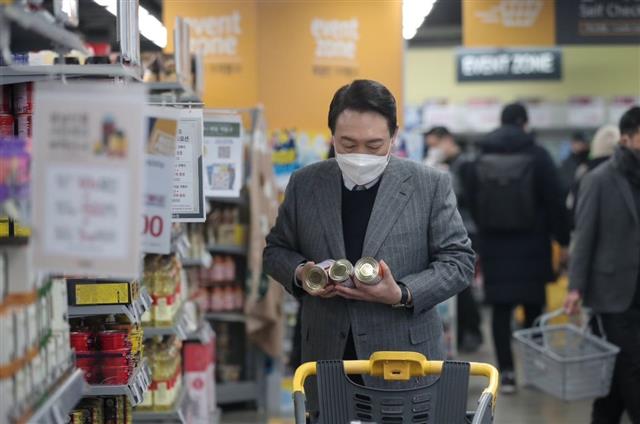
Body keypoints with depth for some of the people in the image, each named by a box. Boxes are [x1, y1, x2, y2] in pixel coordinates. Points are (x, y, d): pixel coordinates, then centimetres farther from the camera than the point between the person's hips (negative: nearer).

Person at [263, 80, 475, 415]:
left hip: (404, 354, -2)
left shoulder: (430, 185, -2)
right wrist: (300, 273, -7)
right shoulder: (305, 184, 6)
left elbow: (458, 261, -1)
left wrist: (401, 295, -17)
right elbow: (276, 250, 16)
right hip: (328, 358, 2)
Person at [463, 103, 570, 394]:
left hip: (494, 246, 2)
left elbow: (472, 205, 7)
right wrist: (563, 238, 0)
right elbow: (554, 201, -7)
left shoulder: (480, 159, 4)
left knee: (501, 309, 3)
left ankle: (506, 371, -2)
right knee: (533, 307, 9)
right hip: (531, 245, -2)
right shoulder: (537, 155, -6)